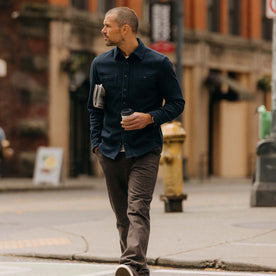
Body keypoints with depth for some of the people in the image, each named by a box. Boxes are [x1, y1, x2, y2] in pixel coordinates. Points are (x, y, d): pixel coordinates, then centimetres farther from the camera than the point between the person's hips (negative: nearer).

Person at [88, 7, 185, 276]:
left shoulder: (158, 63, -2)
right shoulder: (100, 64, 9)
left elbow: (176, 103, 4)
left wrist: (150, 118, -13)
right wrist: (97, 143, 6)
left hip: (145, 150, -4)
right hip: (111, 151, 4)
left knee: (138, 208, -17)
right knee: (122, 213, 7)